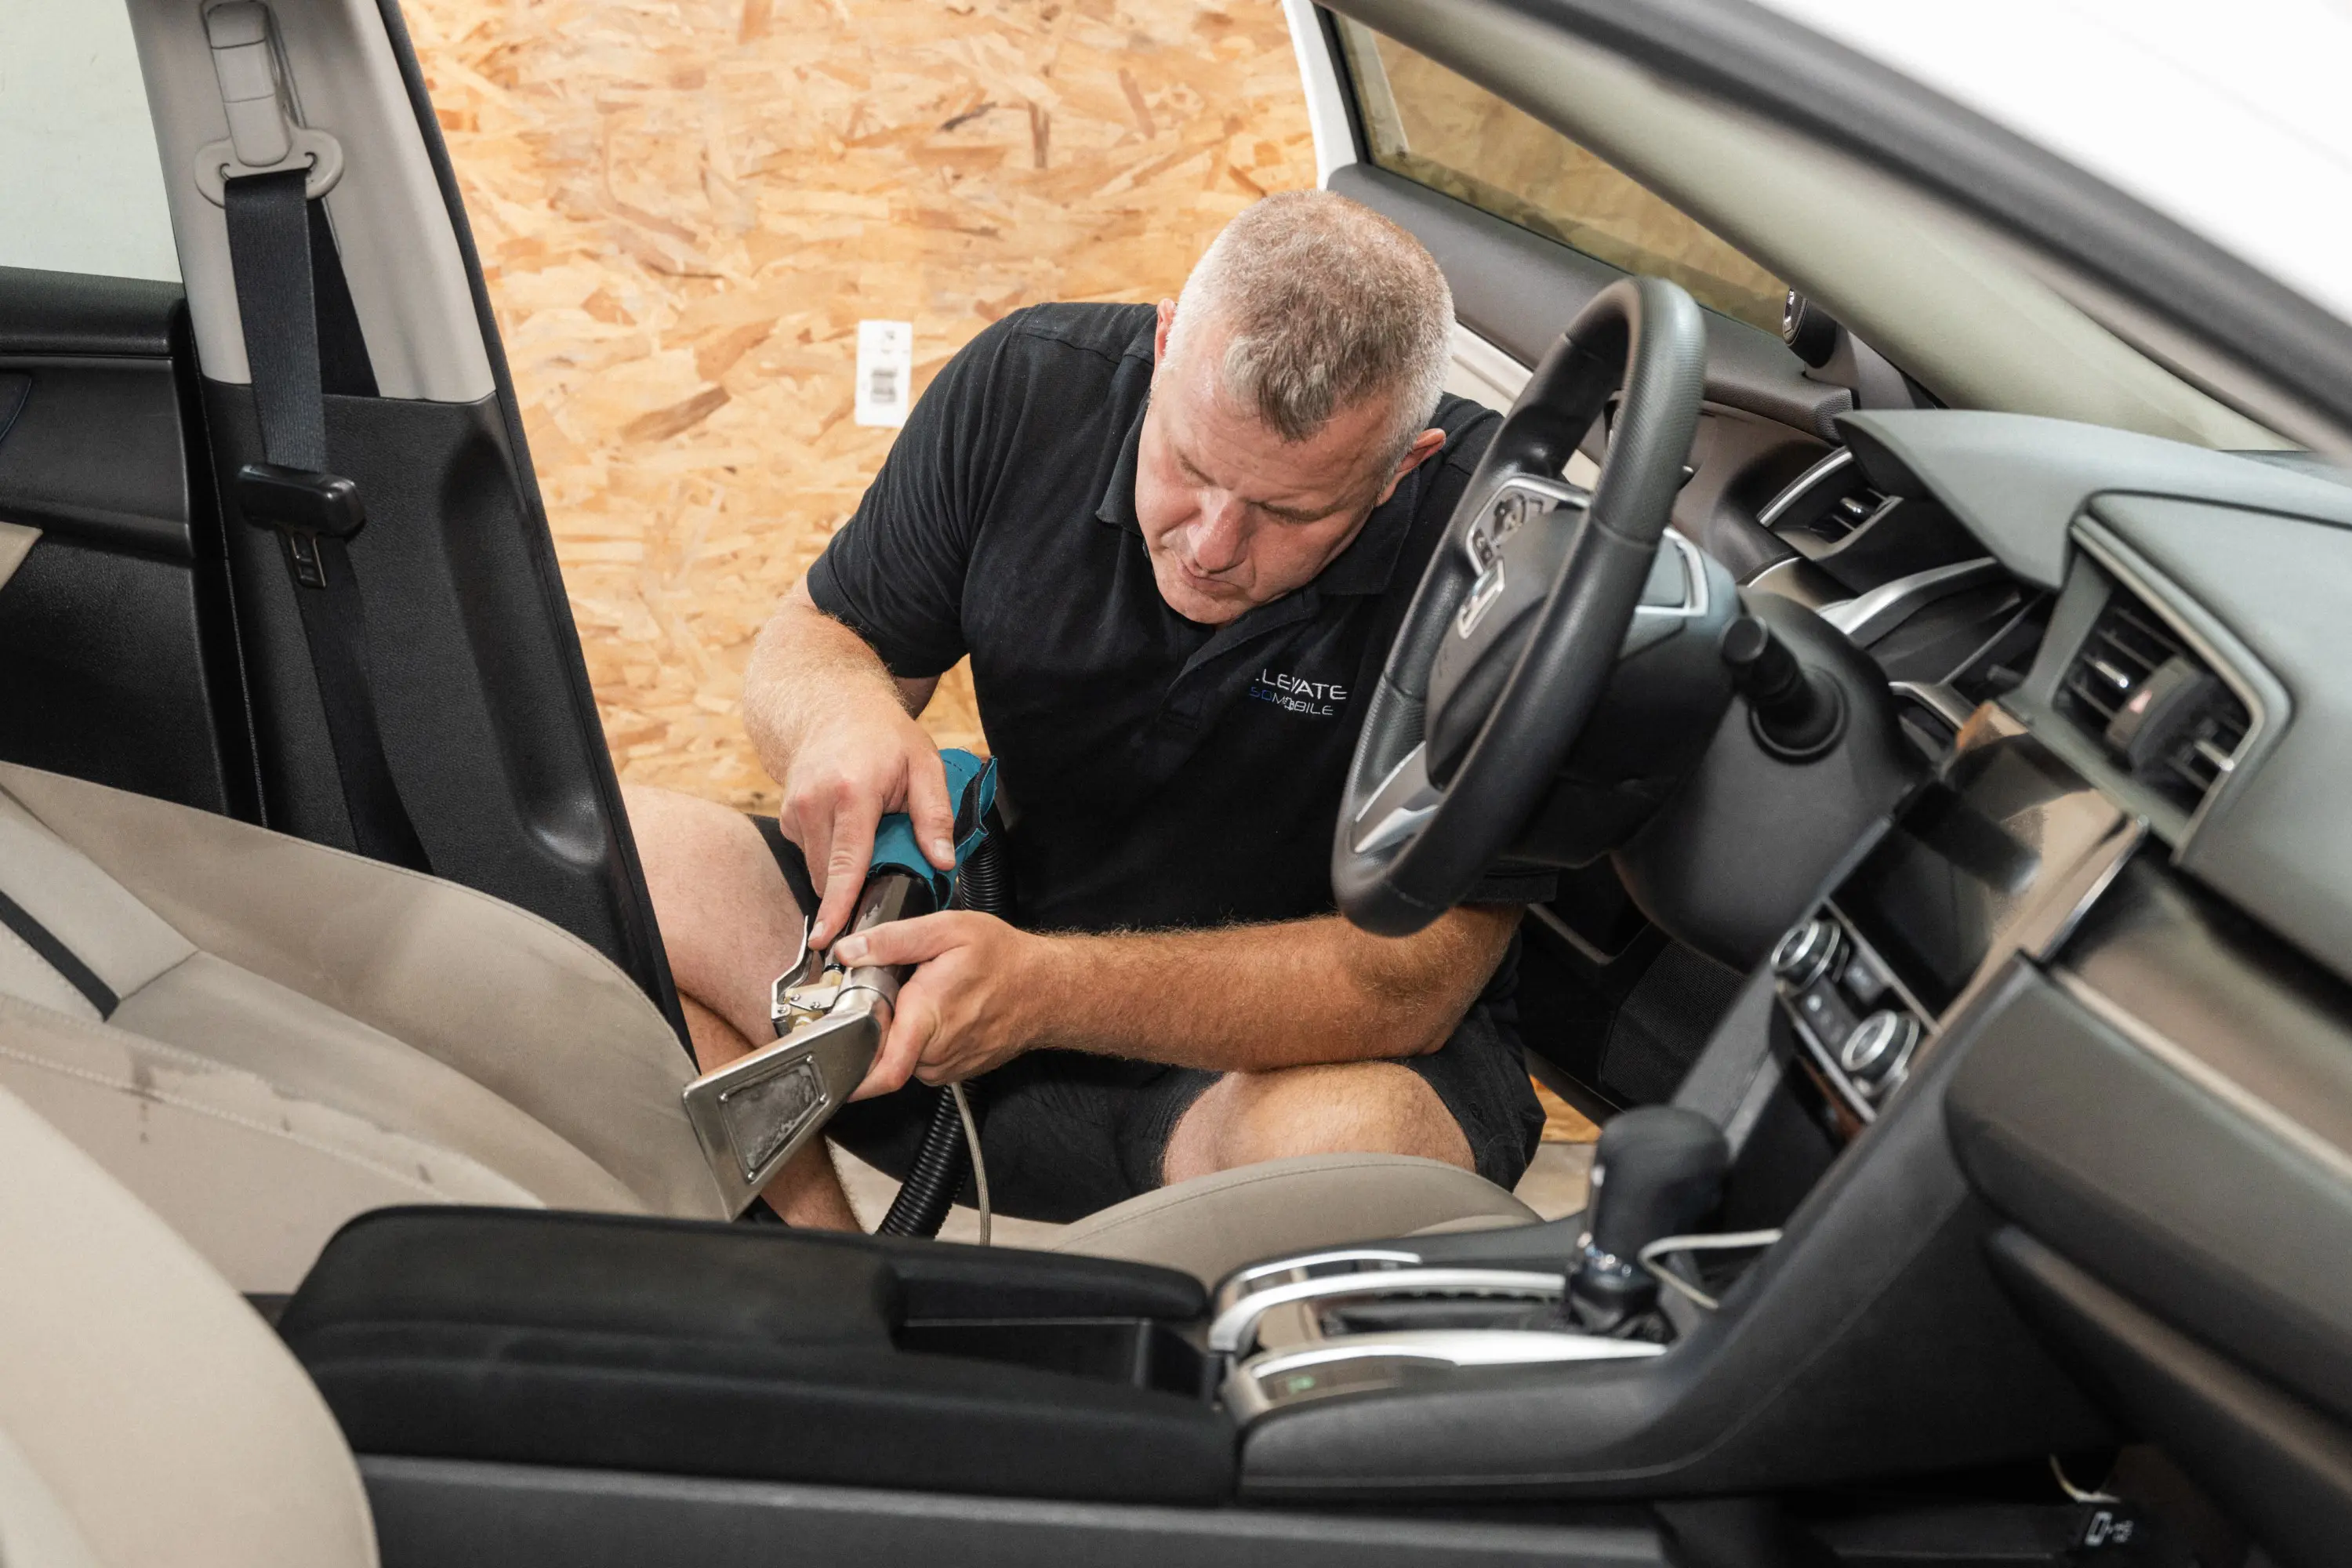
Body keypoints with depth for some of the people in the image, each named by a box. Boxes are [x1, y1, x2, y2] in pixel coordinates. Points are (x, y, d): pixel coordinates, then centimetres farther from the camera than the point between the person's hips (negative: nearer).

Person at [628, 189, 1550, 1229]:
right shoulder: (1028, 387, -11)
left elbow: (1417, 979, -25)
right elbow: (810, 637, 1)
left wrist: (1049, 987, -37)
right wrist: (842, 708, -25)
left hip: (1294, 1048, -3)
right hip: (1011, 932, 4)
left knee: (1352, 1141, -41)